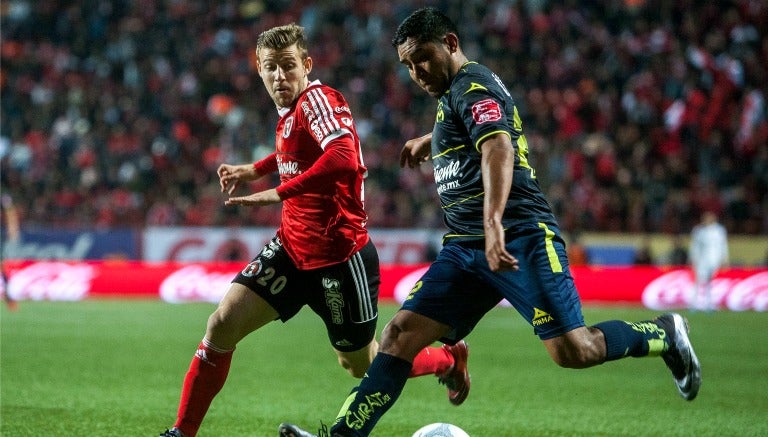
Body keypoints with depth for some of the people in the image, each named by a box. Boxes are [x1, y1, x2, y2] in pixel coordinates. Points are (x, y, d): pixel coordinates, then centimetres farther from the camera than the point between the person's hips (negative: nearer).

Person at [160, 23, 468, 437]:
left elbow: (343, 158, -38)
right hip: (292, 248, 7)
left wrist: (277, 193, -38)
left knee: (360, 365, 11)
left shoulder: (317, 98, -19)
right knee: (222, 324, -8)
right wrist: (254, 169, 20)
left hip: (340, 257, -7)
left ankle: (449, 360, 38)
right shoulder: (290, 111, 6)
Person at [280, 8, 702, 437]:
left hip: (520, 238, -9)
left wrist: (493, 221, -43)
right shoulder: (454, 94, 20)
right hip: (465, 248, 9)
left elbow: (498, 148, -28)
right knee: (401, 334, -5)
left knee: (573, 350, -15)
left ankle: (665, 335, 10)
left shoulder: (473, 86, -9)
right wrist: (429, 140, 61)